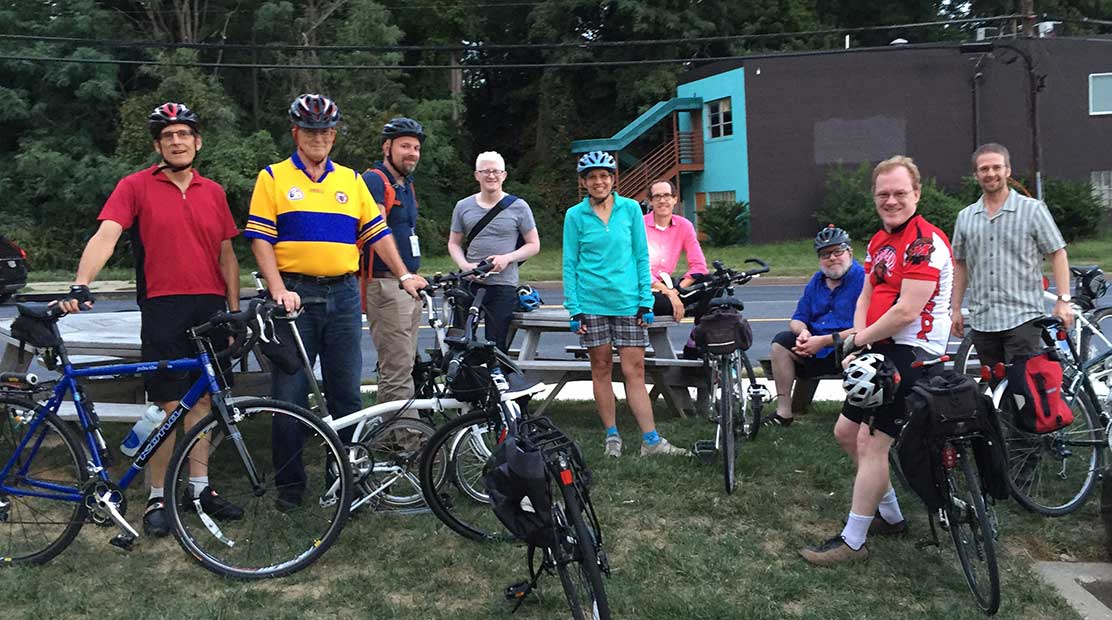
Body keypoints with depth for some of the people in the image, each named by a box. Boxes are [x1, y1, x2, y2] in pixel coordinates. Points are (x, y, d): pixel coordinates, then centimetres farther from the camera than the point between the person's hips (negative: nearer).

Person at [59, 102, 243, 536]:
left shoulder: (213, 192, 11)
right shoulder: (136, 187, 0)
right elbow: (106, 235, -12)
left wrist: (235, 313, 11)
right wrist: (80, 284, -27)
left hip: (210, 309, 4)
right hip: (164, 309, -4)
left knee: (202, 401, 10)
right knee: (169, 407, -2)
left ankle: (199, 487, 21)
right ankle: (157, 498, 9)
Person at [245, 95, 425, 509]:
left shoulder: (351, 180, 14)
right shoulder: (273, 178, 4)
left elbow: (377, 233, 12)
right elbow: (261, 239, -4)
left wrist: (403, 276, 3)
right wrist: (278, 289, -15)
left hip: (343, 295, 3)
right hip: (295, 295, -3)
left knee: (346, 392, 7)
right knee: (290, 394, 1)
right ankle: (289, 482, 12)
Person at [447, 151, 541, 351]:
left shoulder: (518, 207, 3)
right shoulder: (463, 207, 10)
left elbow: (534, 245, 5)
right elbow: (454, 243, 15)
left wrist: (507, 258, -11)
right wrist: (464, 265, -6)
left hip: (503, 285, -2)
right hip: (469, 284, 2)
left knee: (497, 346, -1)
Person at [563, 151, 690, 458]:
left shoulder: (631, 209, 3)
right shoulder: (575, 215, 2)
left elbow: (641, 256, 6)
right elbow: (570, 264, 3)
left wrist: (646, 301, 0)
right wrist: (574, 309, -4)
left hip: (627, 300, 0)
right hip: (592, 302, 0)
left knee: (634, 370, -1)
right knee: (601, 368, 6)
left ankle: (651, 440, 0)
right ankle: (612, 436, 17)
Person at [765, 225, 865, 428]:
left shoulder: (863, 278, -11)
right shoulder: (817, 281, 14)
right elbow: (798, 319, 16)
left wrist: (824, 341, -20)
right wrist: (803, 332, -10)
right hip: (816, 346, 7)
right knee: (781, 342, -9)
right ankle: (784, 411, -9)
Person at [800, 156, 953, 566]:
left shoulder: (925, 242, -16)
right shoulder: (879, 241, 14)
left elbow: (907, 310, -22)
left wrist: (859, 339, -10)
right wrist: (858, 344, -2)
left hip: (911, 354, -10)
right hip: (880, 352, 10)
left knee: (872, 443, -10)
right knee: (846, 432, 16)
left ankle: (852, 542, -1)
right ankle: (891, 516, 30)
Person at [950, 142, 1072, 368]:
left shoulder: (1033, 209, 1)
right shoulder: (965, 217, 11)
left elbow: (1057, 254, 1)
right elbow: (959, 264, 17)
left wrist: (1063, 300, -8)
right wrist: (955, 309, 13)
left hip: (1023, 318, -4)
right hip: (981, 321, 4)